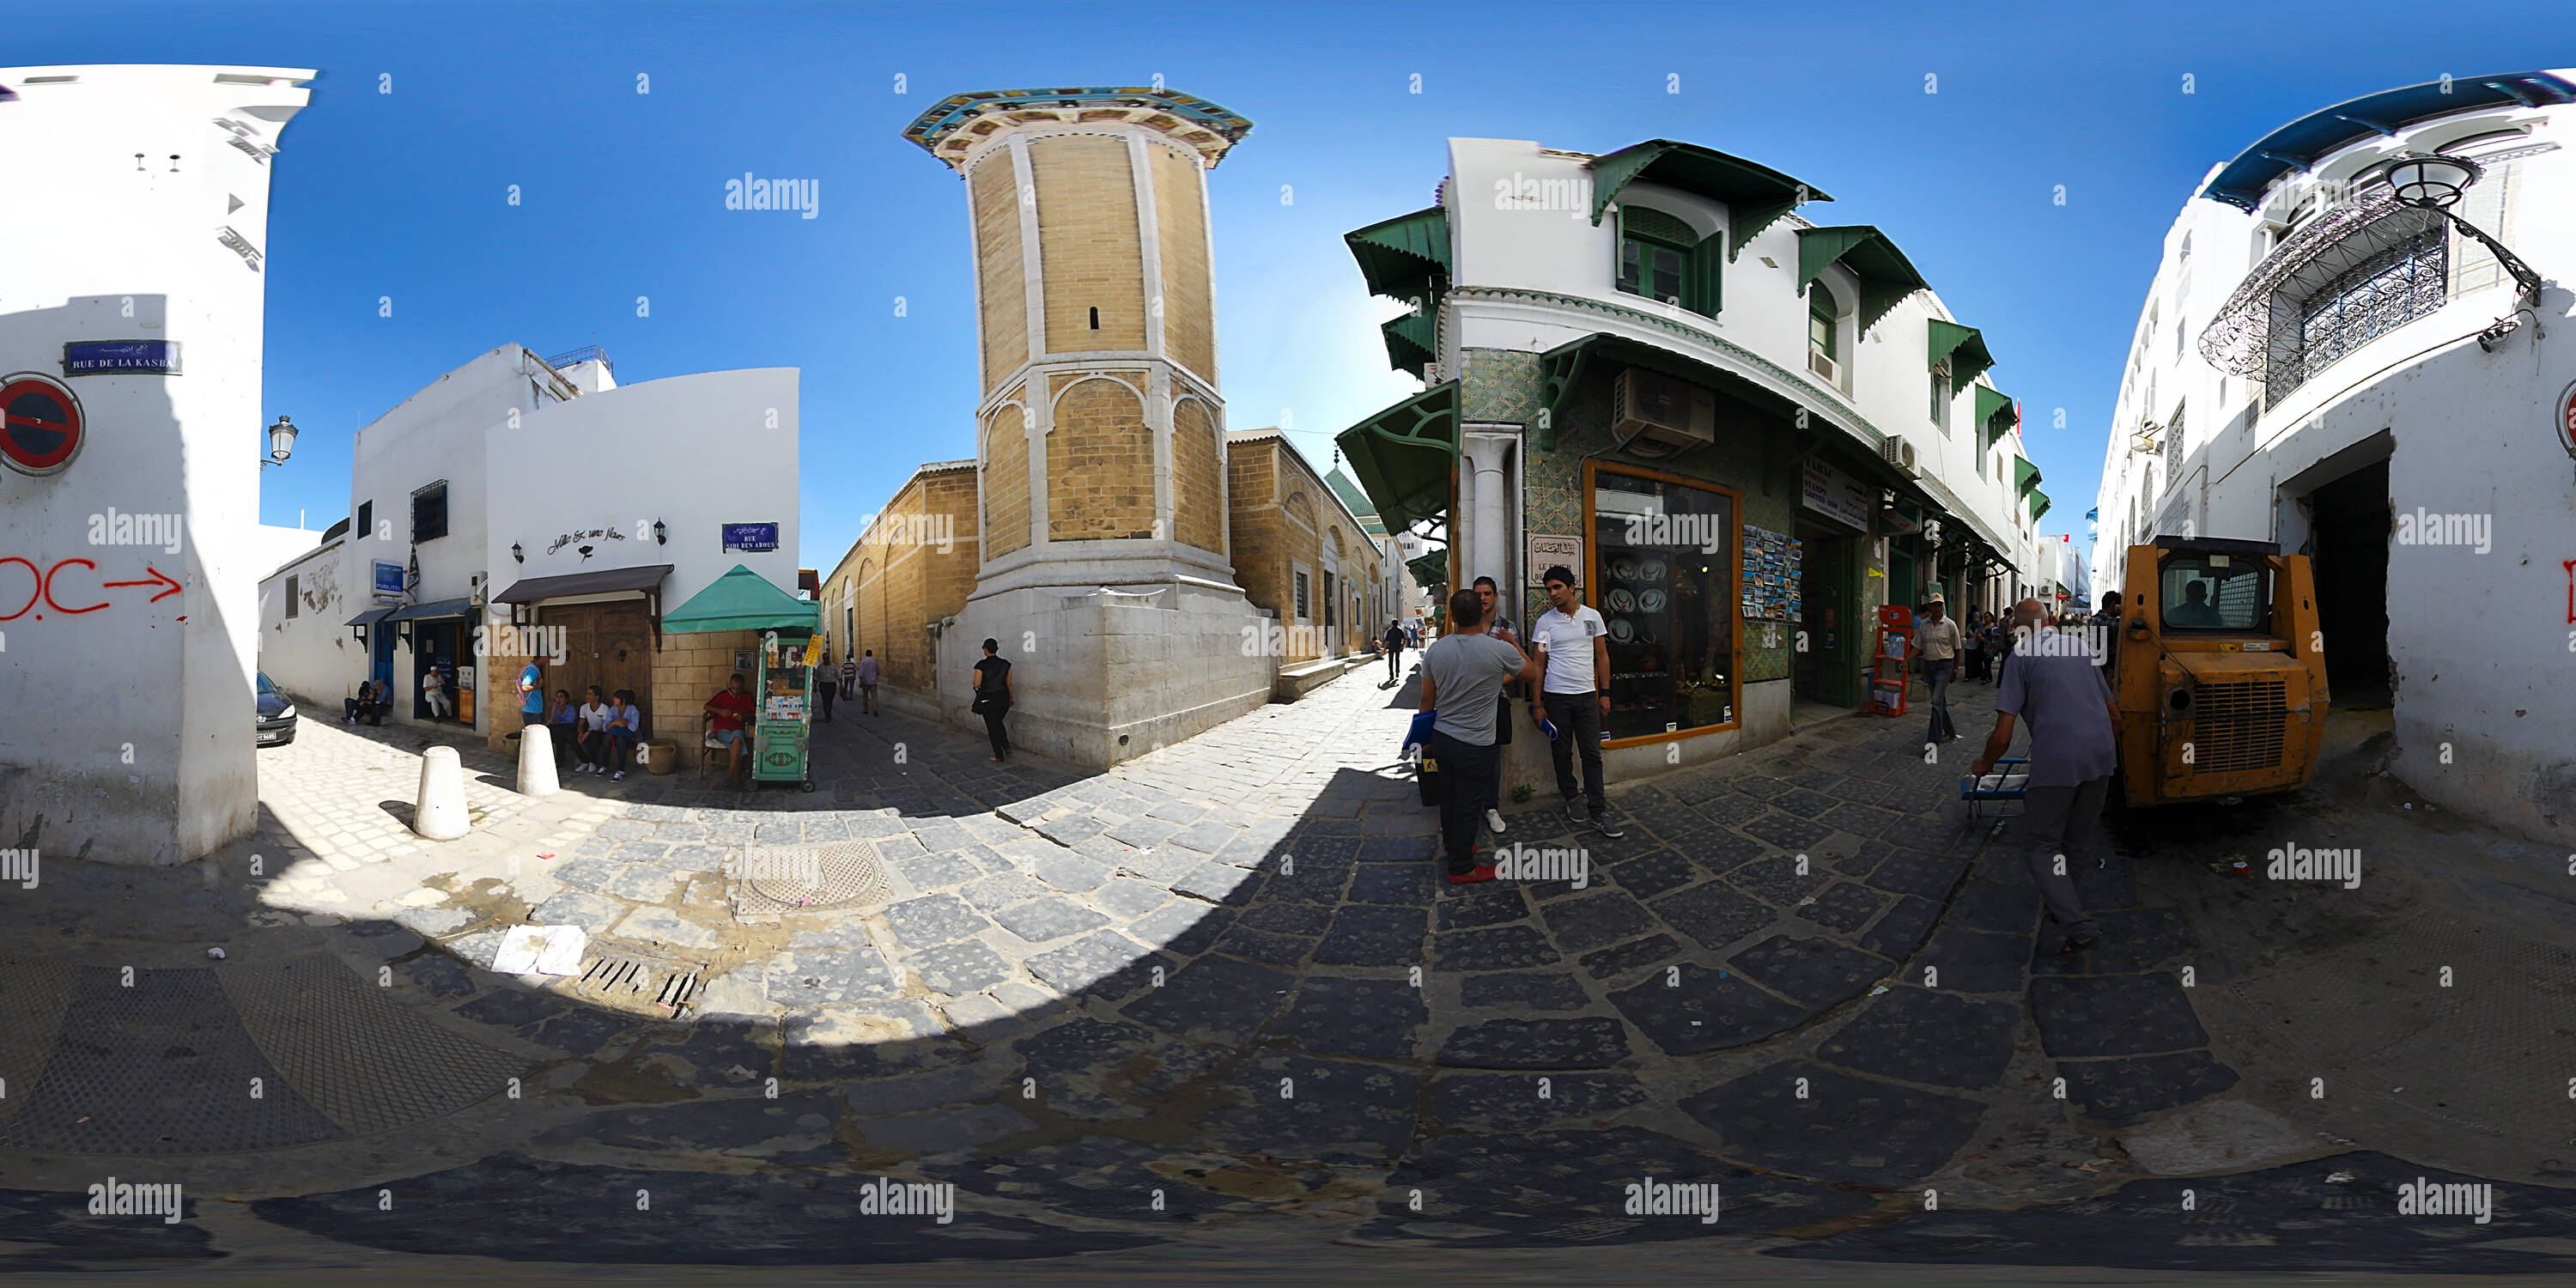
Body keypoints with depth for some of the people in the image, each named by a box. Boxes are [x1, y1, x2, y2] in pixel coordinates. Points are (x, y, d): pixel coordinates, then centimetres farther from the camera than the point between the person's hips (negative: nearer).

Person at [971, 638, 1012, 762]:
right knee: (998, 723, 25)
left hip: (987, 700, -4)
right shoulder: (1005, 664, -3)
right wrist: (1012, 697, 15)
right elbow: (1009, 683, 2)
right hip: (1003, 699, 4)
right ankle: (1007, 747, 11)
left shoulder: (981, 665, -14)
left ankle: (999, 756, 11)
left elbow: (977, 684, -15)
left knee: (992, 726, 8)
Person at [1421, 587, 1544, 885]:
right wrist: (1514, 644, 16)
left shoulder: (1435, 650, -4)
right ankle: (1461, 869, 16)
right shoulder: (1499, 650, -17)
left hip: (1441, 737, 5)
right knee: (1467, 806, 6)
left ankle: (1453, 846, 41)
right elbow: (1532, 673, 3)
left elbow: (1427, 700, 6)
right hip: (1475, 746, -5)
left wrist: (1425, 739, 18)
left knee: (1449, 798, 21)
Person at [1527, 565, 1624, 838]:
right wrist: (1537, 704, -3)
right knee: (1562, 752, 7)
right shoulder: (1545, 622, 0)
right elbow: (1538, 664, 1)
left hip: (1586, 695, 1)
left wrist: (1605, 693, 5)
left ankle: (1598, 813, 0)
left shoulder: (1592, 616, 4)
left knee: (1592, 754, -2)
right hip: (1556, 697, -1)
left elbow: (1602, 656, 10)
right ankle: (1572, 798, 26)